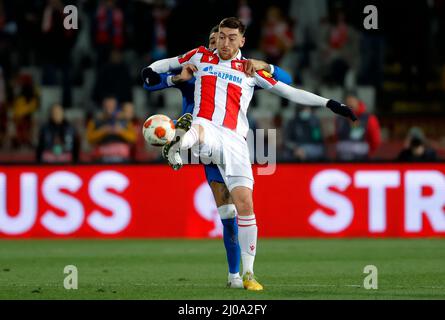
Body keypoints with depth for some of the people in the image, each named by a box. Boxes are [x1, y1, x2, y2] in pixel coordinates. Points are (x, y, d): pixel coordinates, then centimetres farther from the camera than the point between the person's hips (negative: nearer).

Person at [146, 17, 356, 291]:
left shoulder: (251, 70, 14)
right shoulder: (201, 57, 16)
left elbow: (289, 92, 15)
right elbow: (166, 64, 32)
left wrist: (328, 103, 9)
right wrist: (151, 71, 12)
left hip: (234, 141, 0)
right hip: (207, 128, 0)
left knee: (244, 202, -9)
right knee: (198, 129, -39)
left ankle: (248, 273, -2)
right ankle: (177, 146, -75)